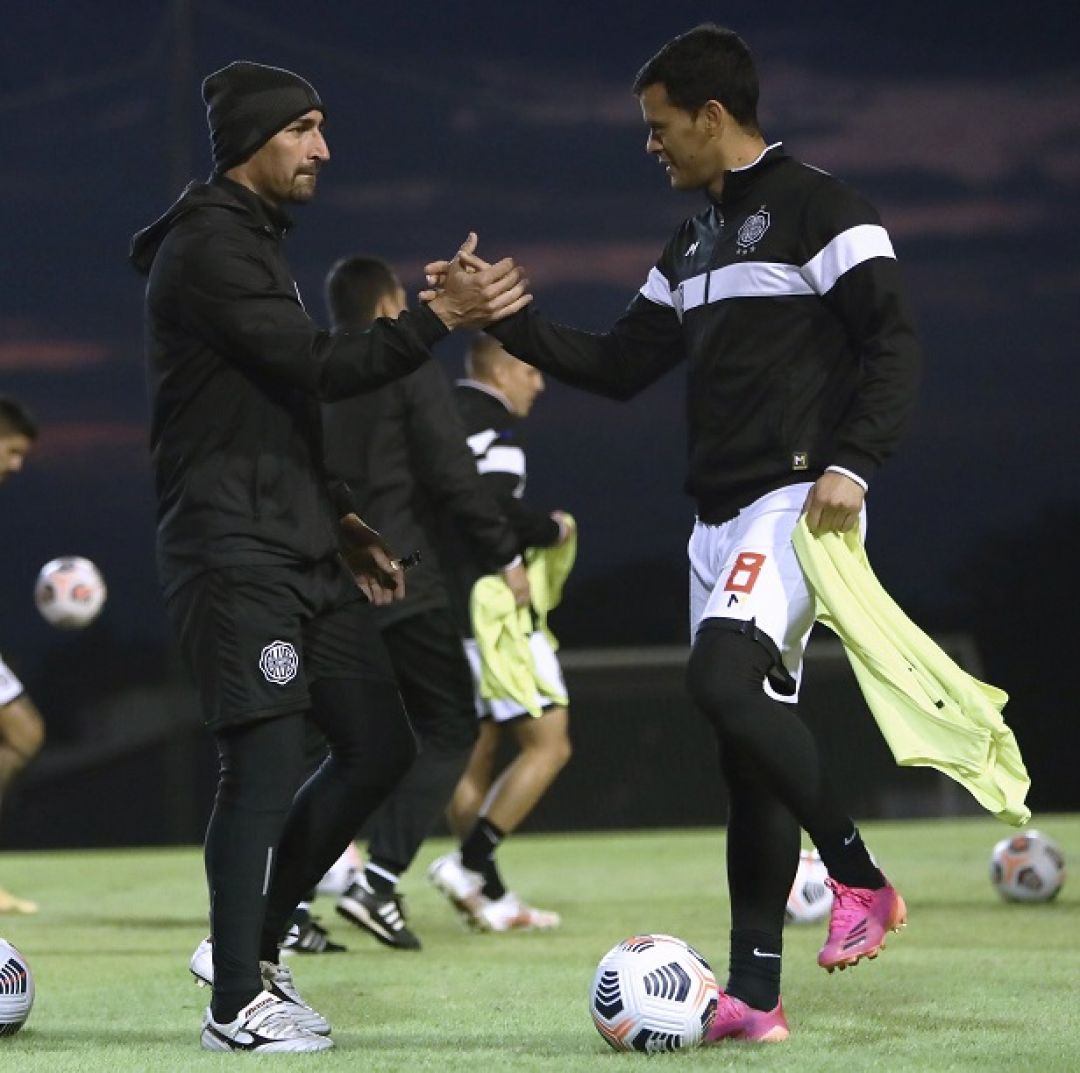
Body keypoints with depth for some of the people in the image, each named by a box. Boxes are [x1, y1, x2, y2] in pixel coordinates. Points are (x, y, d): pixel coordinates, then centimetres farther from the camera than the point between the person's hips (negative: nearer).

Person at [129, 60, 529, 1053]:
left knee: (378, 746, 8)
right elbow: (316, 367, -18)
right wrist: (443, 316, -18)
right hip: (237, 556, -10)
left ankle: (249, 945, 17)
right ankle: (237, 1004, -5)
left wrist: (339, 520, 20)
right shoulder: (210, 245, -11)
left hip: (302, 551, 10)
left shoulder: (256, 242, 21)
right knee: (267, 764, -11)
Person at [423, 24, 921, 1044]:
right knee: (751, 740, 5)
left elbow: (892, 342, -12)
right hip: (721, 518, 9)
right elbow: (619, 366, 21)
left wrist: (851, 464, -22)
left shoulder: (818, 210, -6)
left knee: (722, 680, -26)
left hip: (796, 502, -9)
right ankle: (754, 996, 4)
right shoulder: (694, 242, 20)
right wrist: (504, 317, 12)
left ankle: (859, 880, -12)